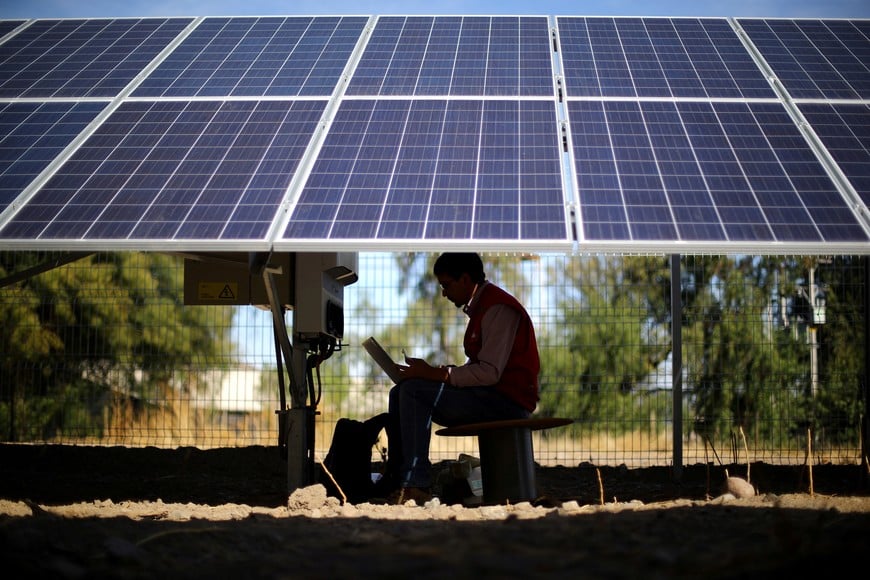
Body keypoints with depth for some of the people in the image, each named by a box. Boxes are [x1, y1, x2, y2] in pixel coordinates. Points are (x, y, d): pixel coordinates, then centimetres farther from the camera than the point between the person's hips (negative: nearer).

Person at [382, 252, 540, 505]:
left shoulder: (498, 309, -14)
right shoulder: (480, 306, 19)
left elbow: (489, 372, -23)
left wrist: (434, 373, -21)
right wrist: (436, 372, 6)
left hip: (508, 400, -10)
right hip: (490, 398, 10)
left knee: (413, 391, -22)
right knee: (399, 394, 6)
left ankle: (415, 485, -25)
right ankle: (397, 481, -1)